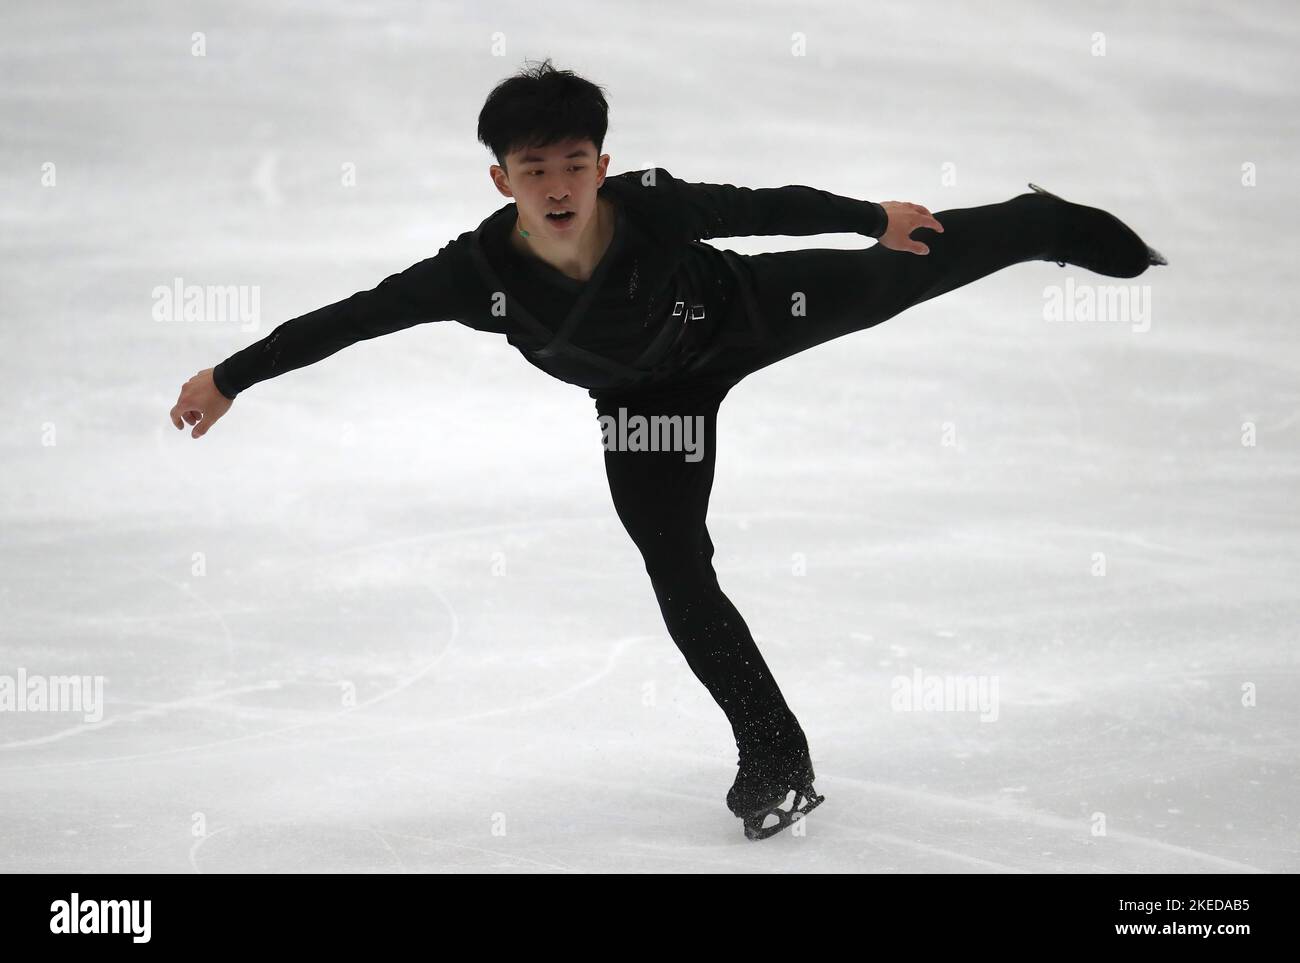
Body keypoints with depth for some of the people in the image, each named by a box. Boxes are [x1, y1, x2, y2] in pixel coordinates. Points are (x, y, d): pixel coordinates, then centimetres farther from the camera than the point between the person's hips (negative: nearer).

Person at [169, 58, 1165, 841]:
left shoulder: (654, 207, -39)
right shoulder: (480, 270, -38)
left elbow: (770, 206, -23)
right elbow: (351, 317, -29)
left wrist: (877, 214, -11)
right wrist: (230, 376, -24)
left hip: (744, 313, 0)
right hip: (647, 396, 1)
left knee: (905, 271, 12)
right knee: (679, 574, -4)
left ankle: (1046, 225, 43)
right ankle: (774, 756, 12)